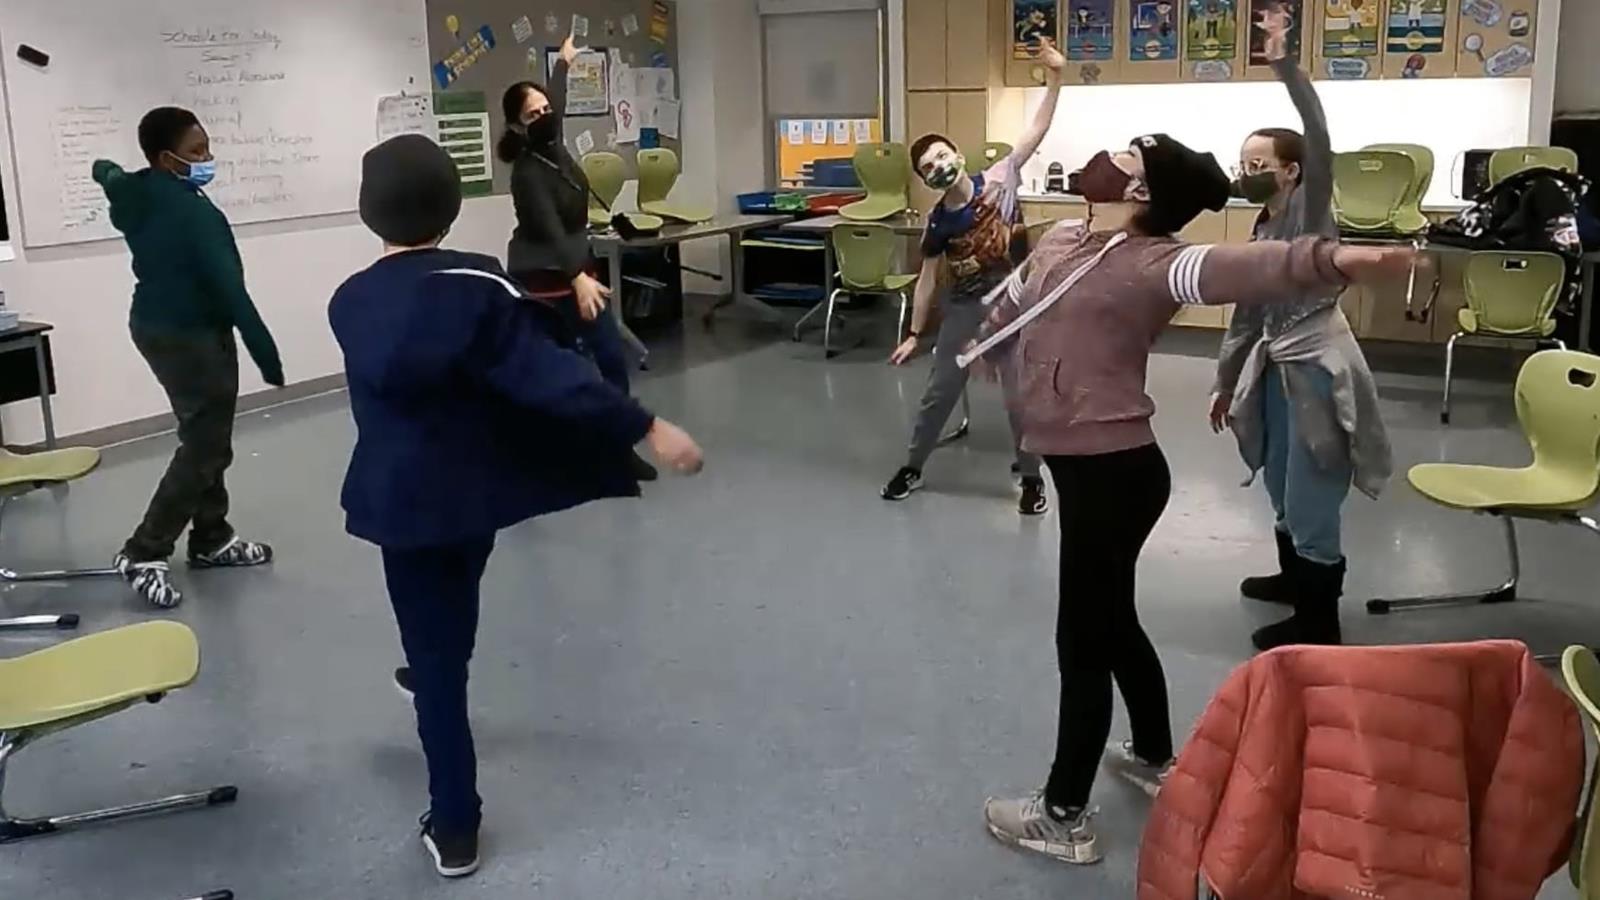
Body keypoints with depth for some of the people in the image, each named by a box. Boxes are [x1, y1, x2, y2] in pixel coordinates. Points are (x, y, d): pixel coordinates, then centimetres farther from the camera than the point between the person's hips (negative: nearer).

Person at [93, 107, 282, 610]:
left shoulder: (135, 196, 4)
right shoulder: (194, 213, -24)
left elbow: (108, 174, 30)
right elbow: (231, 291, -26)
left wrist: (107, 170, 54)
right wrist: (267, 357, -23)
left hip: (155, 325, 10)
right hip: (190, 336, -10)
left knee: (205, 438, 18)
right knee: (204, 447, -4)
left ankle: (210, 540, 26)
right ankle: (144, 554, -1)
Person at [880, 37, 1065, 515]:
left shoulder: (1000, 179, -8)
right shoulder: (938, 223, -5)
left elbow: (1037, 130, -12)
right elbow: (927, 279, 3)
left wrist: (1055, 78, -22)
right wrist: (915, 334, 4)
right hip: (965, 306, 1)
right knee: (940, 389, 9)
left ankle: (1031, 476, 20)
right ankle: (912, 467, 25)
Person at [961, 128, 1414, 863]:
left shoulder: (1153, 264, -18)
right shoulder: (1060, 241, 8)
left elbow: (1242, 267, -39)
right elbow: (1006, 312, 29)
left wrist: (1334, 259, -55)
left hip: (1113, 471, -9)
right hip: (1085, 465, 9)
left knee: (1082, 639, 3)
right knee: (1111, 621, 23)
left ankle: (1063, 817, 18)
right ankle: (1156, 759, 44)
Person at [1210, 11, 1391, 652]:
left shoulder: (1309, 209, -9)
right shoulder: (1261, 229, 12)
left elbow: (1319, 138, -27)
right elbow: (1247, 314, 19)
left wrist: (1283, 64, -31)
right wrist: (1226, 382, 22)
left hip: (1316, 368, -9)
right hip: (1275, 368, 9)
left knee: (1310, 500, -3)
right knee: (1281, 489, 21)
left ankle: (1319, 623, 8)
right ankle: (1293, 577, 42)